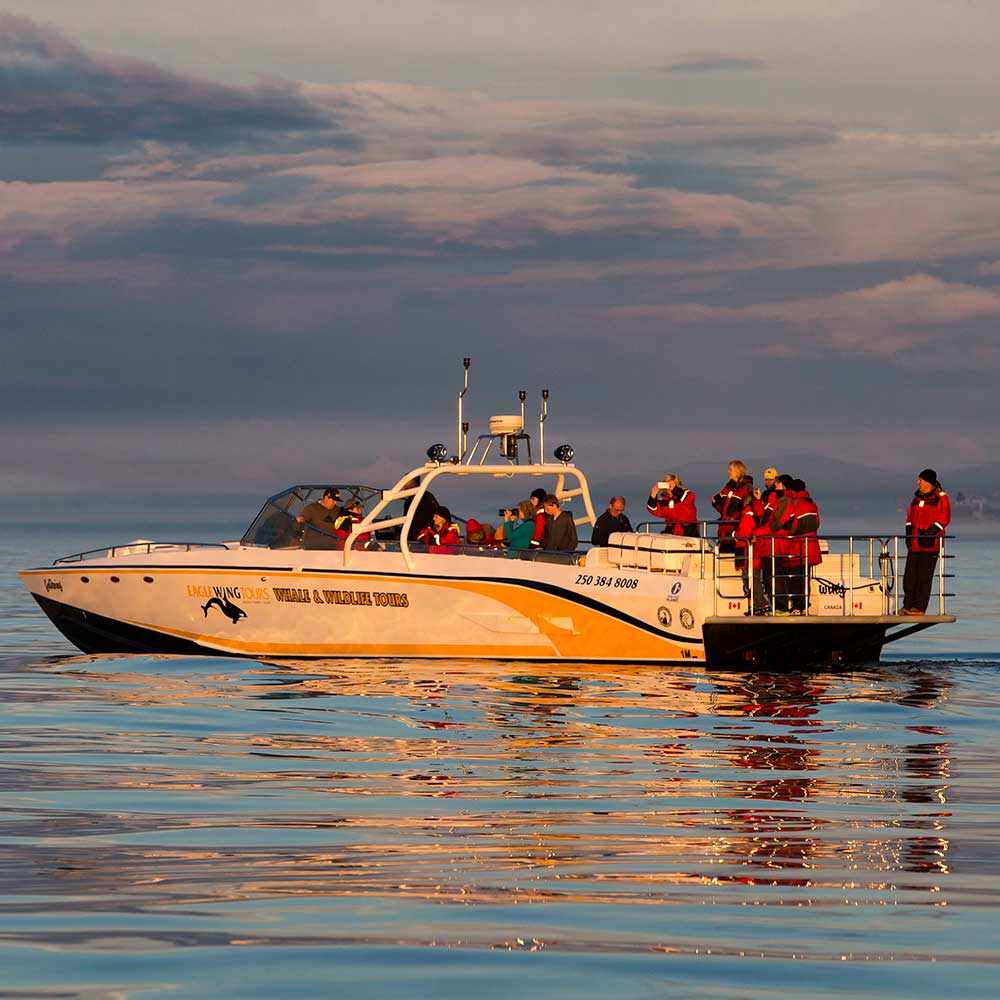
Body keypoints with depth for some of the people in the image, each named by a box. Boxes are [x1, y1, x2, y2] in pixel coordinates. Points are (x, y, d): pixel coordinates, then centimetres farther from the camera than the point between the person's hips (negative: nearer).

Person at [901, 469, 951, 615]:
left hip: (930, 543, -7)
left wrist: (931, 532, -18)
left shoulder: (941, 498, -5)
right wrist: (909, 531, 8)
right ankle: (908, 606, 11)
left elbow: (944, 518, -10)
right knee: (910, 575, 5)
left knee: (924, 576, -5)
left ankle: (920, 608, -2)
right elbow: (910, 515, 21)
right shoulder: (917, 497, 16)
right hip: (914, 542, 7)